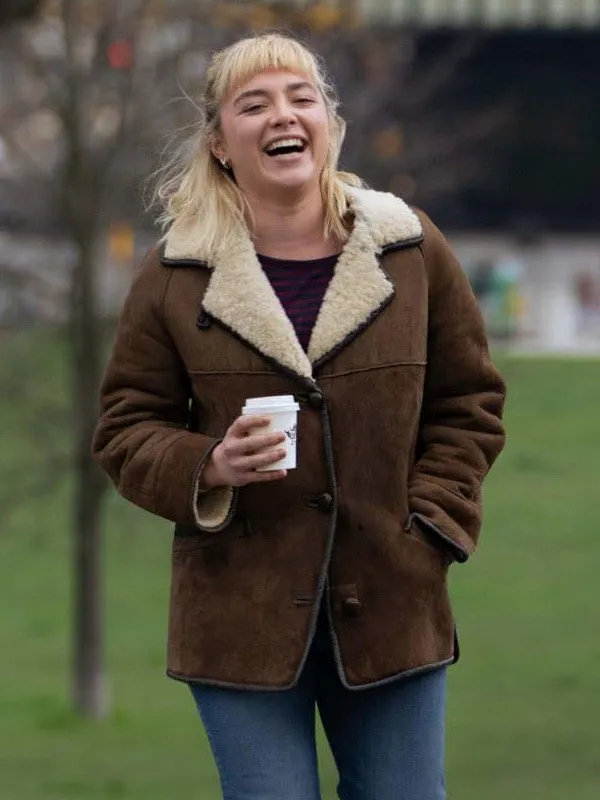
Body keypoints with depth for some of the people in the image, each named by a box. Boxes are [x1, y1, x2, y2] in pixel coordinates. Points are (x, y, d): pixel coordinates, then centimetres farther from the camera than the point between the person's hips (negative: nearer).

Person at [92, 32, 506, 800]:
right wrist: (208, 470, -14)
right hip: (242, 617, -1)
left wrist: (433, 522, -1)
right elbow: (126, 429, 6)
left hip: (391, 607, 2)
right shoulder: (174, 276, 0)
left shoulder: (413, 250, 4)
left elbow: (469, 404, 12)